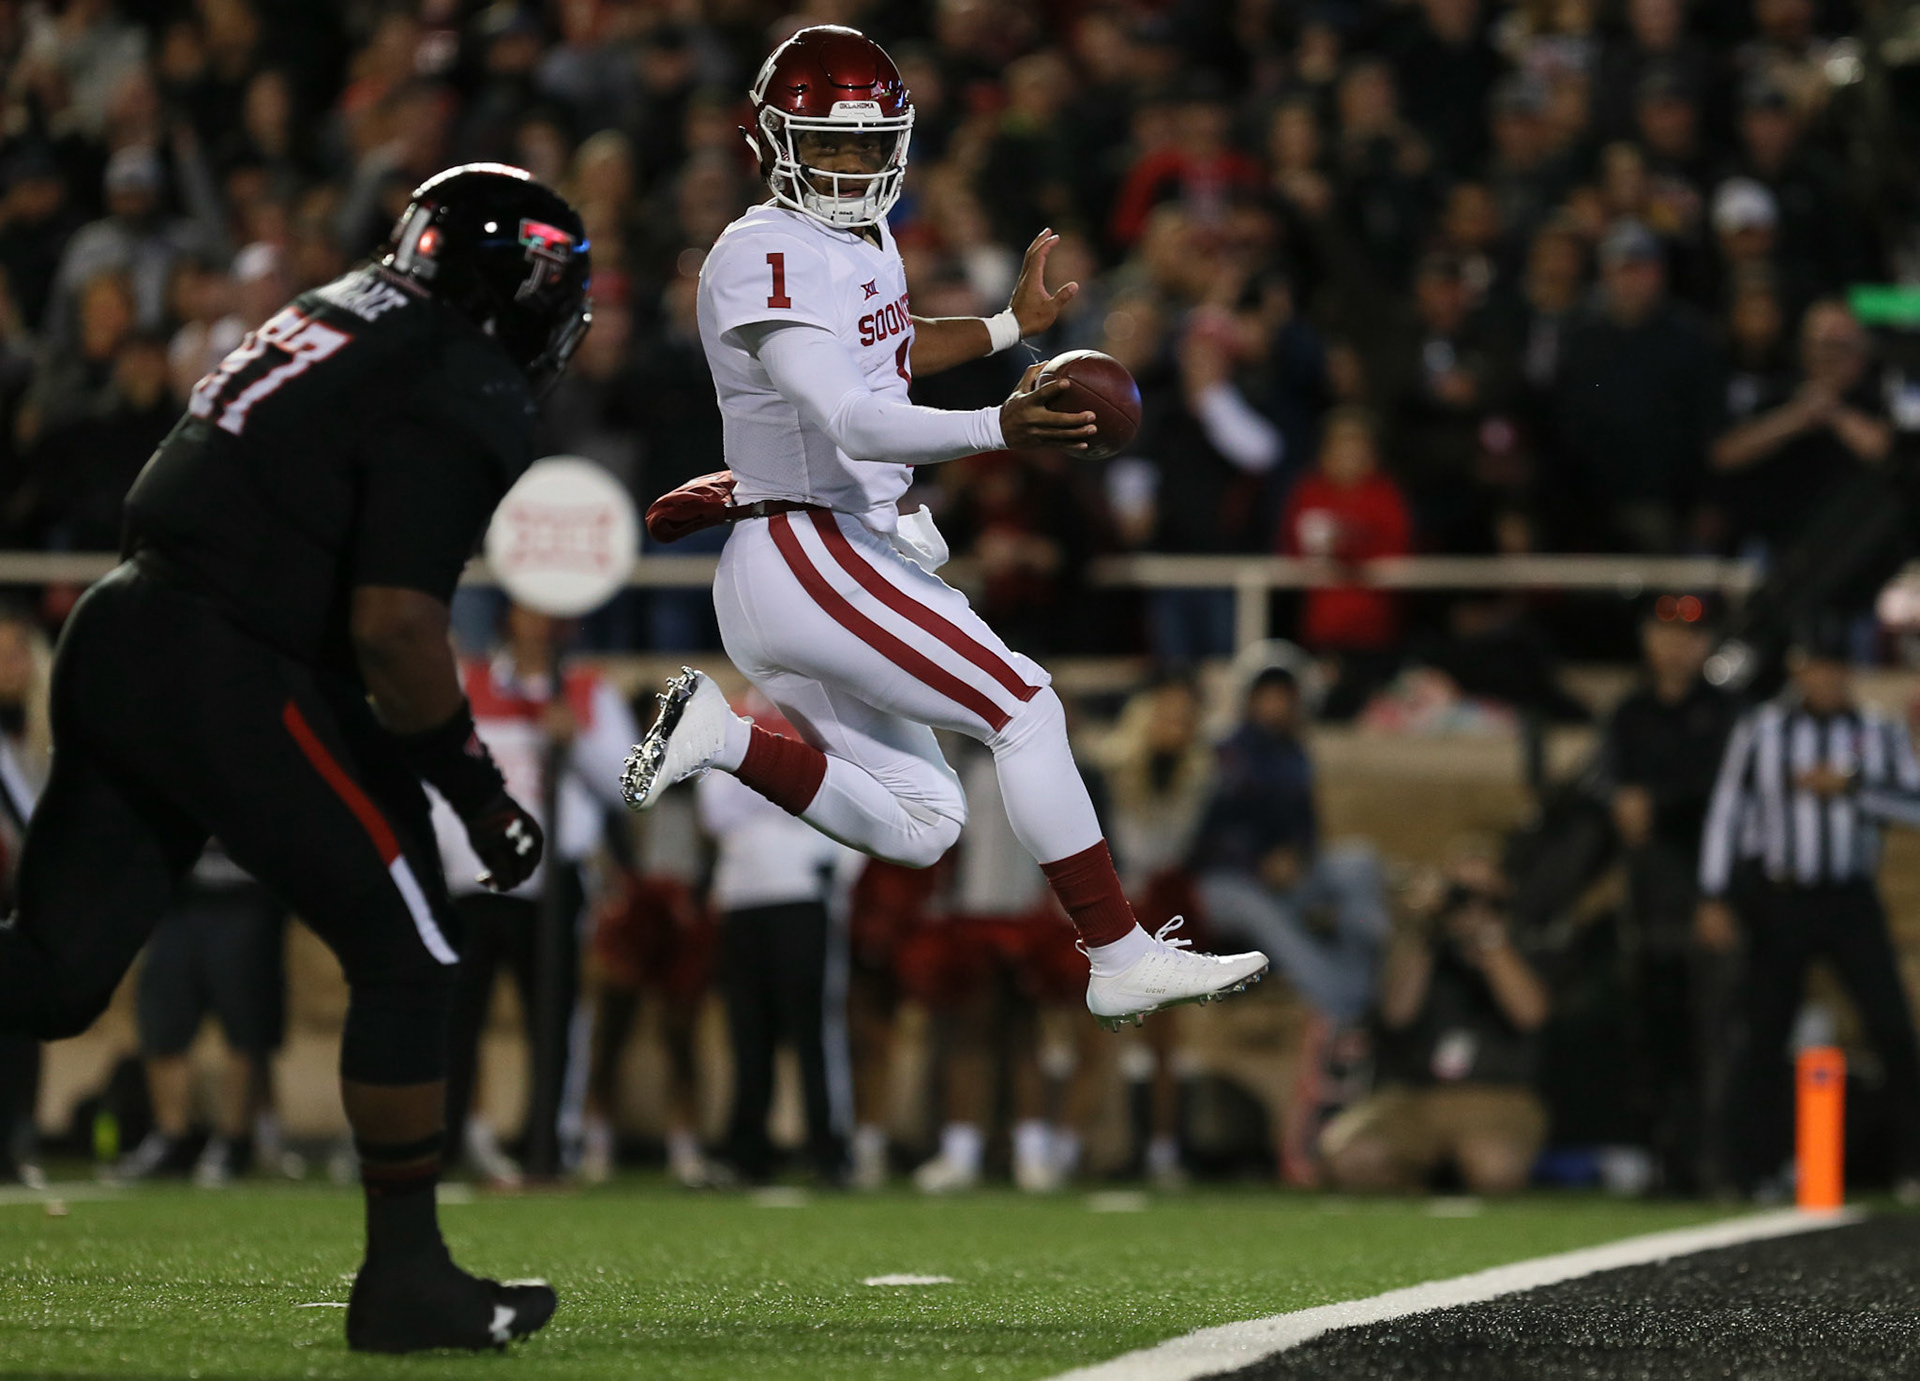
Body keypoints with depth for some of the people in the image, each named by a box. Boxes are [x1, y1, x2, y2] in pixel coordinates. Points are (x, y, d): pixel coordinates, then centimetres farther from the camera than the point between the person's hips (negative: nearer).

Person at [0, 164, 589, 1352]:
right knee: (409, 957, 5)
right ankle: (406, 1278, 10)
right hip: (230, 681, -9)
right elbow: (394, 628, -19)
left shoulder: (346, 313, 17)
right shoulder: (461, 399, -11)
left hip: (121, 633, 9)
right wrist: (476, 787, -9)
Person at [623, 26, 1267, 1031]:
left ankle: (720, 737, 5)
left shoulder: (864, 241, 13)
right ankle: (1123, 960, -7)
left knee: (916, 826, 12)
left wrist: (1012, 326, 41)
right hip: (810, 559, -10)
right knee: (1026, 713, -10)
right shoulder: (768, 260, -17)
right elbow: (848, 423, -29)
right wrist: (1000, 429, -42)